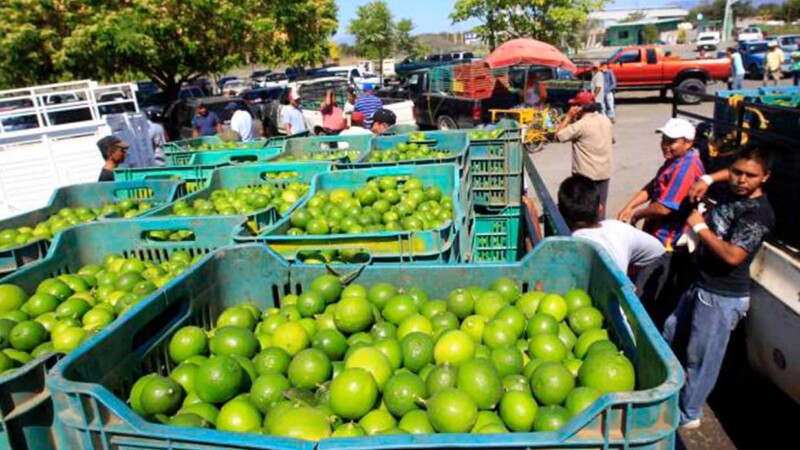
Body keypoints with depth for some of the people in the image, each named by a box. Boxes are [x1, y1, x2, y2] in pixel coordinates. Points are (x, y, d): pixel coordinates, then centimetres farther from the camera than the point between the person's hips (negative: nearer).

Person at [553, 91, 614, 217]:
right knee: (600, 206, 14)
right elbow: (611, 141, 18)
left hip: (585, 174, -7)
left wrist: (569, 116, -9)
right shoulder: (606, 120, 6)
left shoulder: (581, 124, -18)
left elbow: (559, 136, -14)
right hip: (604, 172, 7)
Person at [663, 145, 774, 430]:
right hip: (702, 286, 9)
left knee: (701, 357, 3)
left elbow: (733, 256, -30)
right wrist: (707, 180, 7)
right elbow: (728, 175, 28)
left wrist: (700, 227, -20)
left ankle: (688, 415, 20)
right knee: (671, 334, 23)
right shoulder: (731, 192, 3)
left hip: (722, 299, -9)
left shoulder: (758, 213, -22)